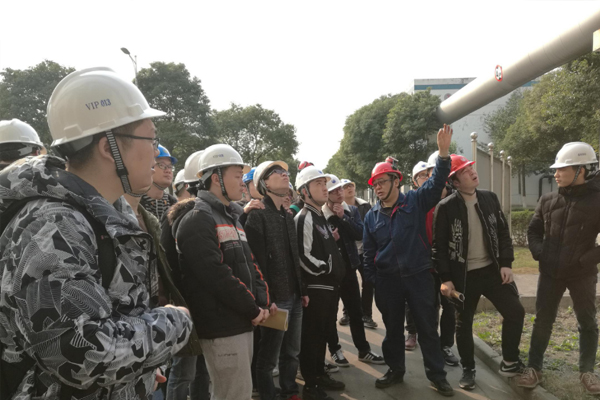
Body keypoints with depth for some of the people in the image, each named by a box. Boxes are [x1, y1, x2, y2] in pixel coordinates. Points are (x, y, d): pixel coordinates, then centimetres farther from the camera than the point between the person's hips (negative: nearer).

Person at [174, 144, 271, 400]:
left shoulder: (231, 218, 16)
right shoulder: (197, 221, -14)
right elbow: (217, 276, -23)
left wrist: (262, 302, 1)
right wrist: (253, 310, -14)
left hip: (242, 323, 9)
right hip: (221, 327, -9)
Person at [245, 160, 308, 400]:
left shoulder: (288, 216, 14)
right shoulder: (257, 215, -11)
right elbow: (258, 261, -17)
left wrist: (303, 289, 15)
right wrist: (265, 298, -18)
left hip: (294, 296, 8)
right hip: (275, 298, -7)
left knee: (291, 352, 19)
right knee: (268, 357, 7)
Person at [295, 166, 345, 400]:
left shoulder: (320, 217, 14)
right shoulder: (304, 219, -16)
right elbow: (304, 257, -23)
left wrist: (336, 271, 12)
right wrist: (328, 270, -12)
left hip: (328, 286, 9)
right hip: (315, 287, -9)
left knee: (321, 333, 20)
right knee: (311, 335, 2)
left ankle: (320, 375, 34)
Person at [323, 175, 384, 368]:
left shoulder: (352, 211, 5)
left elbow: (360, 234, -8)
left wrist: (343, 217, -13)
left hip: (348, 267, 4)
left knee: (356, 311, 13)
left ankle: (364, 350, 25)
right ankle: (335, 350, 24)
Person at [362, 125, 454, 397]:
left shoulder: (415, 201, -4)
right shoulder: (372, 216, 3)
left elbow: (437, 183, -19)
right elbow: (368, 253, 7)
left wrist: (443, 153, -32)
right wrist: (373, 282, 4)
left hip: (418, 276, -2)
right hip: (387, 280, 3)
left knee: (427, 327, 8)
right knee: (392, 328, 15)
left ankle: (436, 375, 24)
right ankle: (395, 370, 33)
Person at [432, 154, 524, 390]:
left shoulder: (490, 198, 2)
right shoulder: (445, 207, -12)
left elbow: (503, 233, 7)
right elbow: (439, 246, -10)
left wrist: (506, 263, -2)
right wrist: (445, 279, -12)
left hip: (492, 270, 4)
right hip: (463, 275, -3)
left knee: (515, 312, 2)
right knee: (463, 324, 8)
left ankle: (509, 362, 23)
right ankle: (468, 369, 28)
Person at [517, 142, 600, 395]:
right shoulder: (548, 201, 0)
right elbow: (533, 230, 12)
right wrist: (539, 253, -2)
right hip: (550, 273, 3)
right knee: (542, 321, 8)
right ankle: (534, 368, 19)